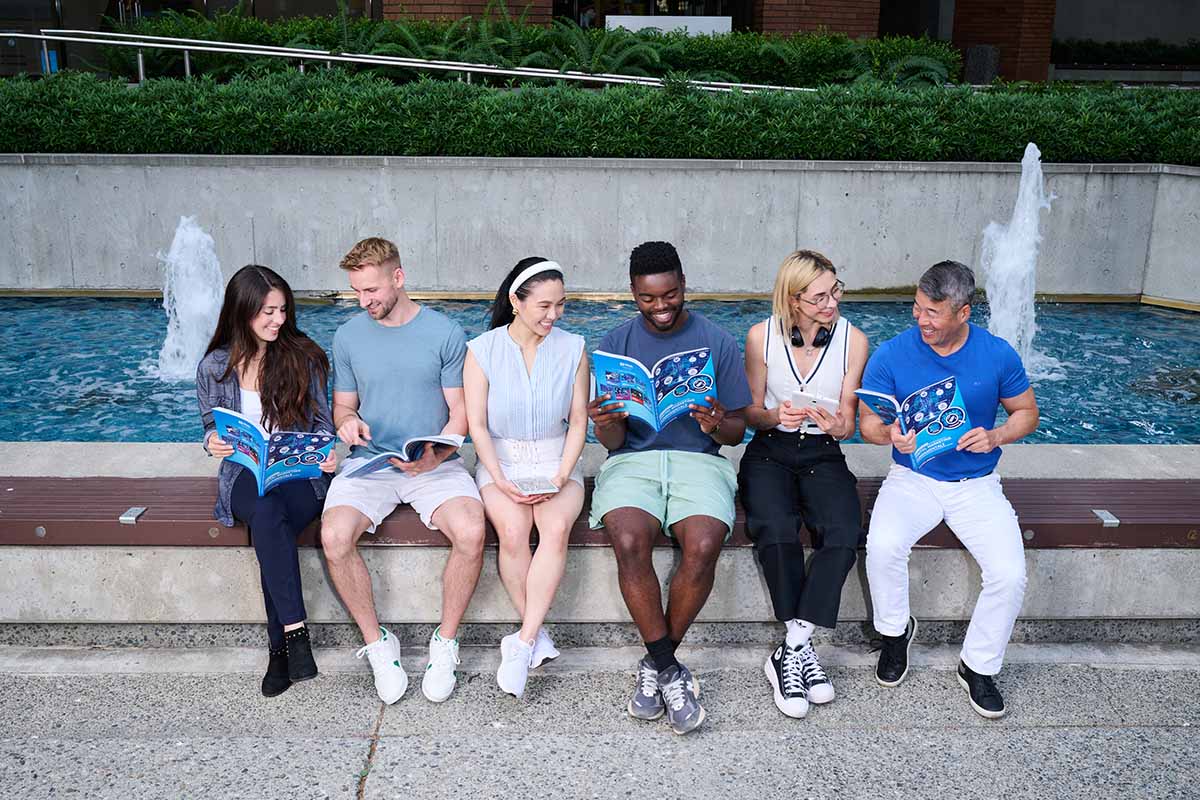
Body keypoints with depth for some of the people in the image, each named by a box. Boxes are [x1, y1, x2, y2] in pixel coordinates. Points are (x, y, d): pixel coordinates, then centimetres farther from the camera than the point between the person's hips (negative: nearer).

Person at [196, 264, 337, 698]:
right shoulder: (215, 366, 6)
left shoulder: (304, 356, 4)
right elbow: (212, 426, 14)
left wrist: (326, 453, -14)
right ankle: (296, 633, -33)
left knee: (268, 525, -34)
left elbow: (322, 421, 7)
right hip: (245, 475, 1)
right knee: (267, 513, -36)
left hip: (300, 473, 0)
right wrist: (214, 441, -10)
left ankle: (279, 647, -25)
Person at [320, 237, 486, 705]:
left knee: (471, 532, -30)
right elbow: (343, 406, 16)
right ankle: (377, 644, -5)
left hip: (436, 465, -2)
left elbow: (460, 413, 0)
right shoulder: (348, 336, 8)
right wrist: (347, 423, -9)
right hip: (370, 461, 2)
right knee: (334, 536, -27)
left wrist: (434, 456, -19)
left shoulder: (445, 333, 0)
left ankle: (445, 643, -6)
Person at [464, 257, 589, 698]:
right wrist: (500, 480, -16)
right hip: (500, 461, -1)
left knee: (556, 528, -29)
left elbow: (578, 421, 3)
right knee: (514, 530, -30)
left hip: (556, 460, 1)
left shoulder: (572, 349, 3)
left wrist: (562, 475, -11)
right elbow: (477, 424, -4)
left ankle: (523, 642, -24)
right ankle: (537, 634, -11)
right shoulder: (482, 351, -2)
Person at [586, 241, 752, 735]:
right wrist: (605, 426, -20)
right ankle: (670, 671, -16)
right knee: (630, 541, -31)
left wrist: (717, 425, -18)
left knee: (703, 546, -30)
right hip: (633, 460, 0)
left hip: (699, 459, 0)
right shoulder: (616, 343, 7)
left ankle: (654, 665, -9)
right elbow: (614, 442, 5)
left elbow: (737, 431, 7)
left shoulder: (717, 342, 6)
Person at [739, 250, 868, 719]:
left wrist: (836, 425, -22)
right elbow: (751, 413, 4)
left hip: (824, 456, 1)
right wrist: (776, 416, -19)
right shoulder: (762, 336, -4)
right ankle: (802, 650, -17)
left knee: (844, 534, -30)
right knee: (775, 531, -32)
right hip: (770, 453, -1)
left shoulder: (853, 340, -2)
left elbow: (848, 424, 2)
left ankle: (790, 651, -21)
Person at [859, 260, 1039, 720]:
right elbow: (868, 423, -3)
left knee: (1010, 574, -21)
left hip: (976, 484, 1)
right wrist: (890, 433, -27)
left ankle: (978, 667, 6)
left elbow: (1027, 412, 7)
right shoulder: (891, 354, -8)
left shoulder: (997, 355, -5)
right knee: (882, 547, -30)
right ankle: (895, 631, 2)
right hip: (912, 479, 0)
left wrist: (995, 436, -14)